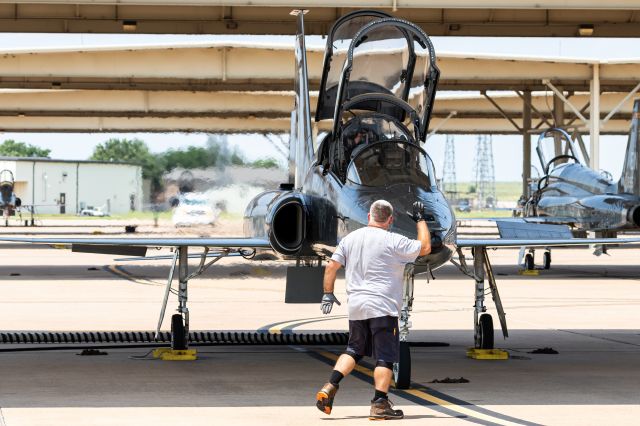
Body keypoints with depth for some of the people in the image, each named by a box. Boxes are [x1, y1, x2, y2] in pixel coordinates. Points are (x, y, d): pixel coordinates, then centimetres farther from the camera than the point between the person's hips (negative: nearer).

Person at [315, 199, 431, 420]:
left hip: (356, 307, 6)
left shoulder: (349, 239, 7)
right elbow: (425, 248, 0)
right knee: (385, 356, 0)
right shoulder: (393, 241, -8)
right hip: (383, 307, -6)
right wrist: (420, 219, 11)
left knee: (353, 350, 19)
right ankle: (380, 404, -4)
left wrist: (328, 294, 16)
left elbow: (331, 267, 7)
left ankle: (330, 387, 4)